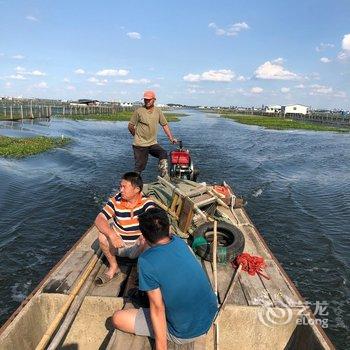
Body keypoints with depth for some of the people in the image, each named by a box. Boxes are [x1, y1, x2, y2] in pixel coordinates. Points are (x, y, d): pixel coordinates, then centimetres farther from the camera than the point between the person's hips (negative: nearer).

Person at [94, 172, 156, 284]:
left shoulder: (147, 203, -17)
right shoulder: (116, 201, -13)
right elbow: (99, 219, -18)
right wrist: (112, 235, -37)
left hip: (137, 247, -2)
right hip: (118, 244, 2)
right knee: (103, 235, -24)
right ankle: (113, 267, -1)